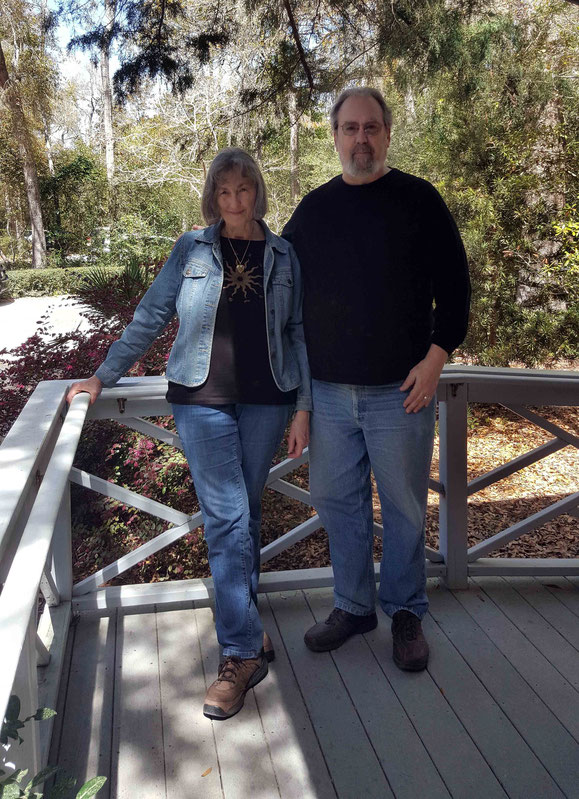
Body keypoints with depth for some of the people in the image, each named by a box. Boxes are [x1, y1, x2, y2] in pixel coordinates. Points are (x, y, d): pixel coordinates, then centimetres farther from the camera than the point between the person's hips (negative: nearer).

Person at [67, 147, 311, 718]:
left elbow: (299, 334, 7)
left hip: (265, 401, 2)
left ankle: (243, 613, 30)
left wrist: (303, 408, 2)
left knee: (246, 512, 11)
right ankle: (243, 652, 0)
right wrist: (104, 375, 6)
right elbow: (150, 318, 8)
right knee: (226, 518, -7)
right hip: (203, 399, -1)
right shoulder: (191, 250, 4)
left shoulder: (284, 257, 6)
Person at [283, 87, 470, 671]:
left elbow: (453, 285, -1)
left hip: (400, 391, -3)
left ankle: (405, 612, 25)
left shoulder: (418, 200, 0)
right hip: (328, 391, 4)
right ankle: (352, 606, 29)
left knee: (403, 507, 6)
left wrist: (436, 357, -10)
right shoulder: (314, 208, 10)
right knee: (336, 501, 11)